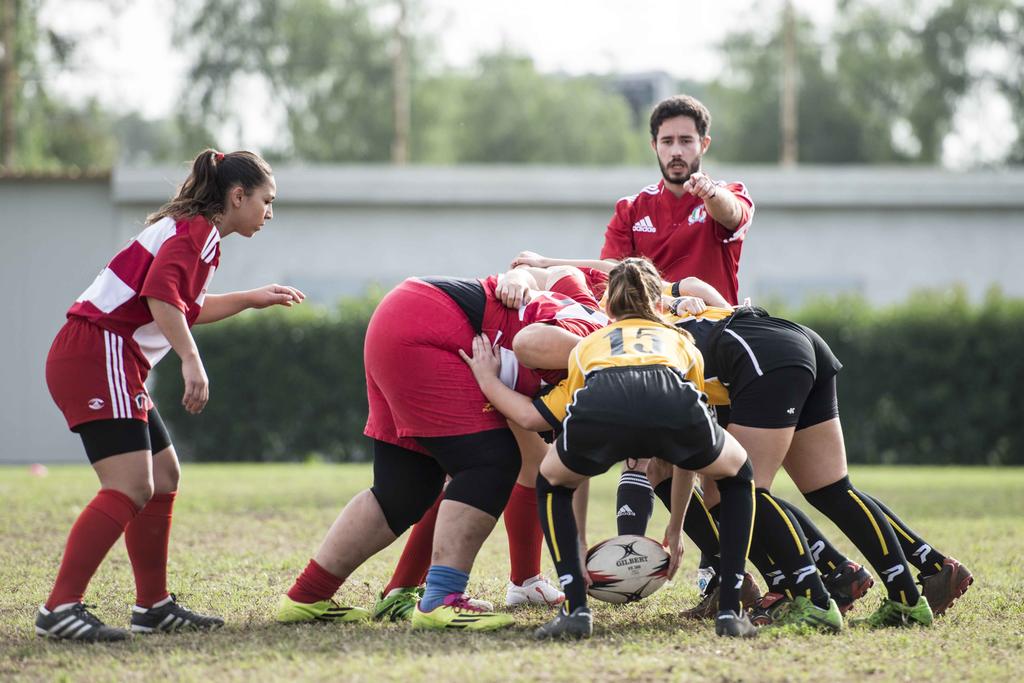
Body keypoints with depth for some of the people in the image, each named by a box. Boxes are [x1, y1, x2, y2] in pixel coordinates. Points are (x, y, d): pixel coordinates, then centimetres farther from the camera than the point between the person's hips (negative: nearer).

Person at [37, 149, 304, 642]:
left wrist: (252, 299, 38)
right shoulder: (200, 231, -8)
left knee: (163, 477, 15)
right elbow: (160, 292, -26)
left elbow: (183, 310, 36)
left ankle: (153, 606, 21)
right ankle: (59, 609, -24)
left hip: (109, 361, 11)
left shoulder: (189, 229, 22)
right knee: (130, 487, -18)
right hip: (99, 355, -11)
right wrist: (191, 360, -29)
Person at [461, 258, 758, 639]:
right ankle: (730, 611, 20)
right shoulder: (680, 340, 42)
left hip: (599, 408, 0)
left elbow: (533, 416, 30)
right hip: (672, 403, 0)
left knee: (552, 484, 32)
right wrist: (675, 529, 57)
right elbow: (687, 453, 46)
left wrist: (488, 380, 50)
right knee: (738, 475, 32)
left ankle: (575, 609, 16)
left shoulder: (590, 344, 40)